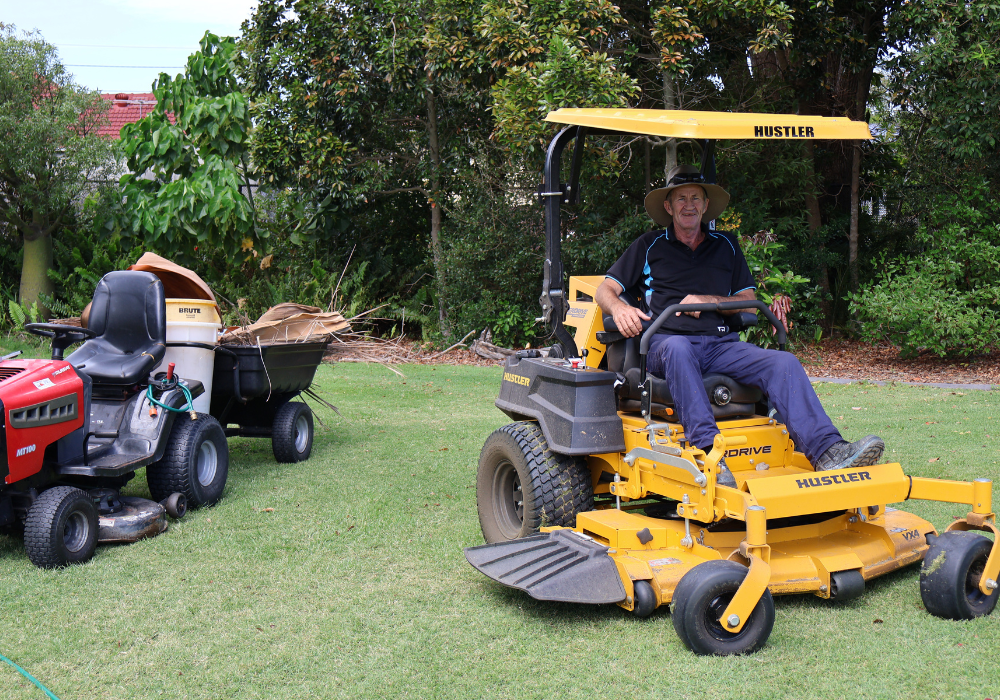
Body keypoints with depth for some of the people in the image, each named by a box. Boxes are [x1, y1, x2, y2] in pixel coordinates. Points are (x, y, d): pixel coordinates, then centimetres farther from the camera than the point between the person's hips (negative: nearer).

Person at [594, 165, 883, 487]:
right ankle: (708, 450, -53)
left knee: (783, 362, -25)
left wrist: (707, 300, 1)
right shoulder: (649, 246, 17)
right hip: (666, 343, -3)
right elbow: (604, 291, 12)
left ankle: (827, 451, -41)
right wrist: (619, 308, -13)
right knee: (678, 347, -41)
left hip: (722, 344, 3)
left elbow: (749, 300, 20)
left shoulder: (726, 245, 25)